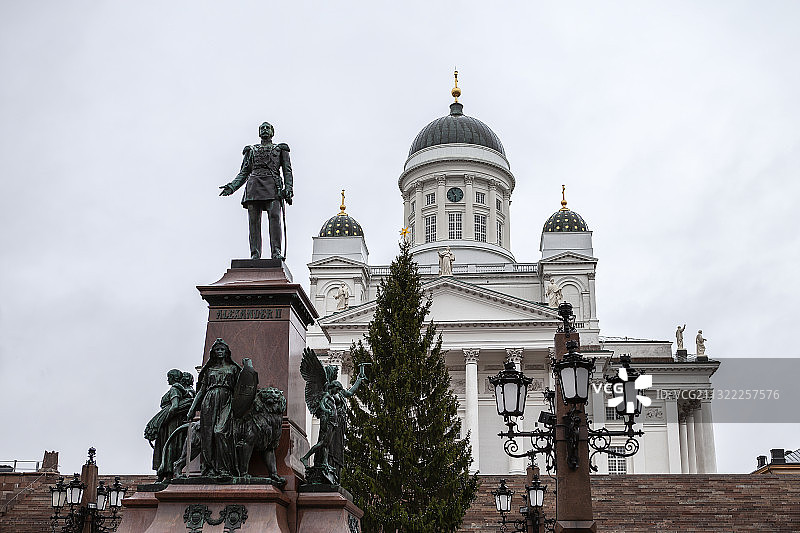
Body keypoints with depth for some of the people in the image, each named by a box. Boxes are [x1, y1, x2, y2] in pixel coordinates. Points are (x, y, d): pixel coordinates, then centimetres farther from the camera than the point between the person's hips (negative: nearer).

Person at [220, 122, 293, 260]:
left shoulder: (280, 149, 21)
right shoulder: (251, 150, 26)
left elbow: (287, 171, 12)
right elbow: (244, 172, 21)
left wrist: (288, 188, -5)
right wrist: (232, 186, 5)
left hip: (273, 186, -2)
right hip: (254, 185, 2)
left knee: (274, 217, -21)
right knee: (254, 220, -9)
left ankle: (276, 252, -28)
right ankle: (255, 254, -13)